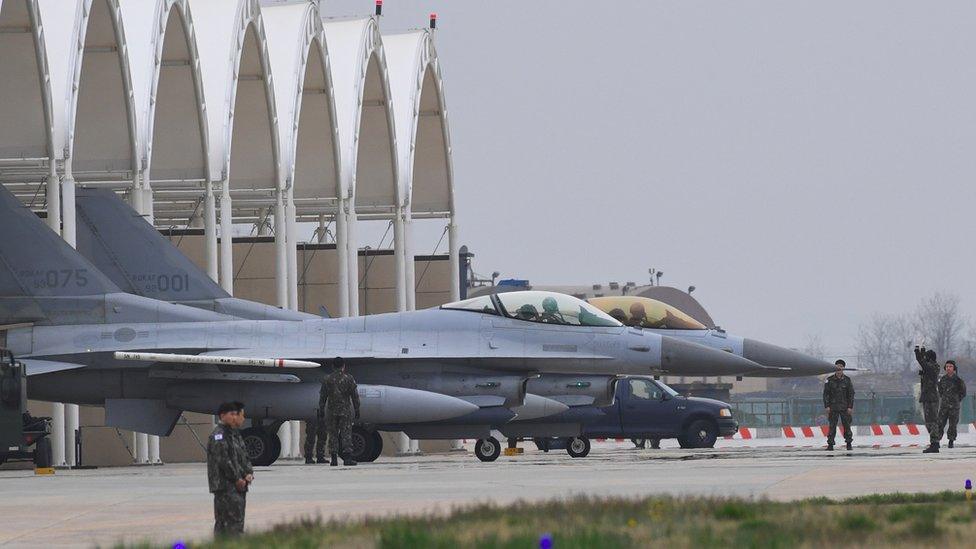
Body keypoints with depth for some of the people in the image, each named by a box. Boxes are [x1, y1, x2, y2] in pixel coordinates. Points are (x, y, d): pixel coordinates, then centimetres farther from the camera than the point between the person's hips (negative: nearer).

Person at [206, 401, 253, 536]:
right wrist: (237, 479, -15)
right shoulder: (218, 436, -11)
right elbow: (223, 460, -18)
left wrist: (249, 473, 2)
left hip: (238, 486, 10)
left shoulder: (235, 434, 20)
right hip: (225, 486, -10)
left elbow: (244, 457, 21)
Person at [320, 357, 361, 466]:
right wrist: (356, 409, 8)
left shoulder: (327, 380, 0)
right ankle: (347, 458, -7)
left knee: (333, 434, 6)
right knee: (346, 434, 1)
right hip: (346, 411, -1)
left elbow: (322, 396, 2)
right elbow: (355, 396, 1)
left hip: (331, 411, 1)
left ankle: (334, 458, 2)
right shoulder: (348, 379, -2)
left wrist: (321, 409, 11)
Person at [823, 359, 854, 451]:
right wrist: (827, 406, -4)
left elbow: (851, 394, 6)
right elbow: (826, 394, 4)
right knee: (832, 426, -2)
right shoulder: (829, 380, 2)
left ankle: (849, 443, 10)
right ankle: (830, 444, 1)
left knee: (847, 425, 1)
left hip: (845, 407, 0)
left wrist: (850, 407, -1)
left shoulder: (847, 380, 4)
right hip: (833, 407, 0)